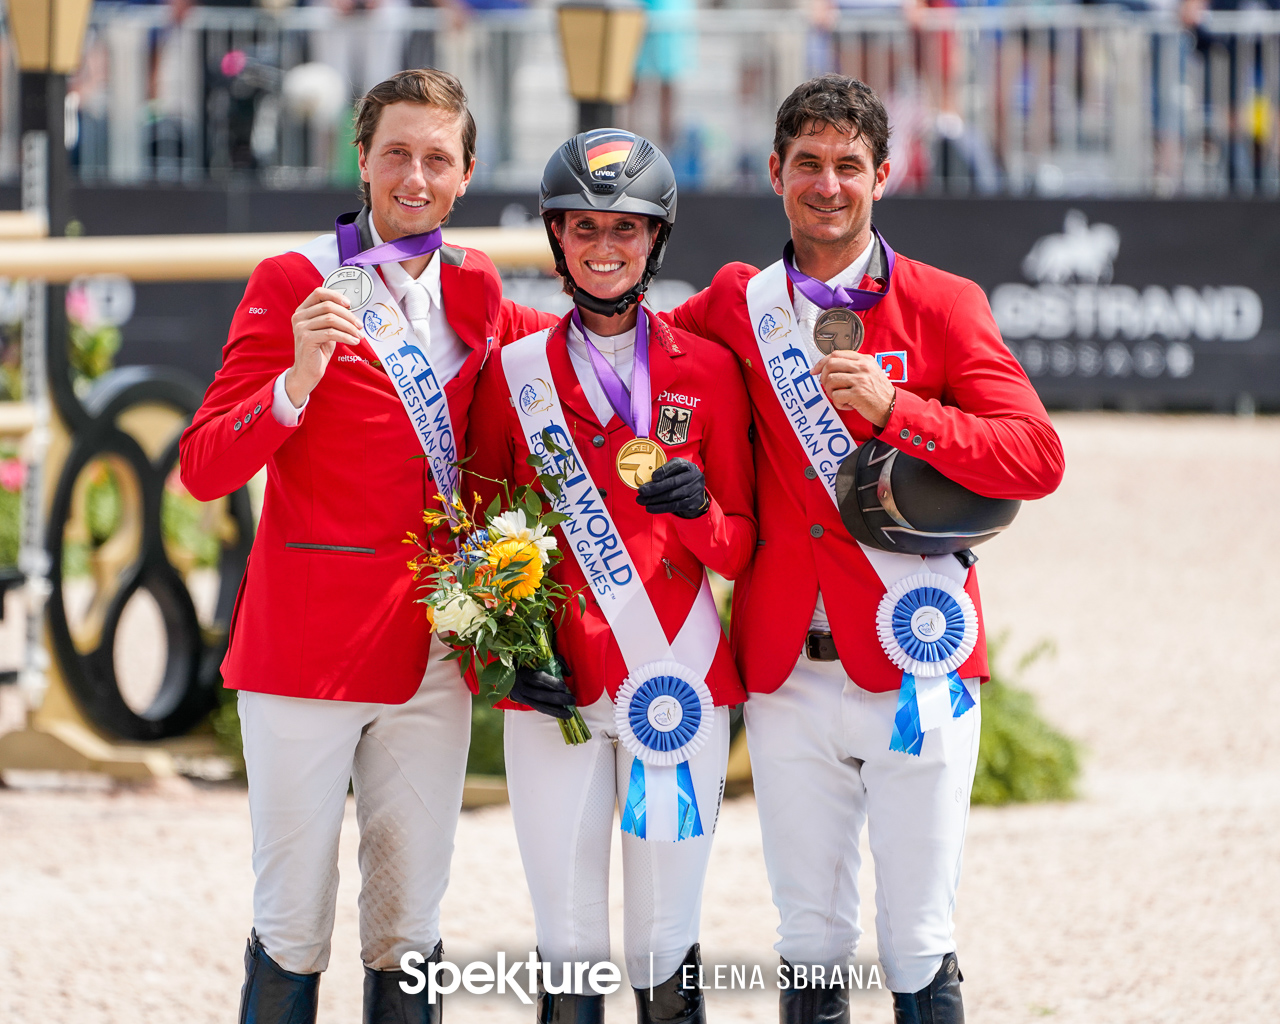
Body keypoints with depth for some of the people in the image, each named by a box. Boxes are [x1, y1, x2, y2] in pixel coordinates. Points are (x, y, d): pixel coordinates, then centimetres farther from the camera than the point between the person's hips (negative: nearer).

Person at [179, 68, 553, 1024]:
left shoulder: (473, 291, 10)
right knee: (293, 925, -3)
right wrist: (297, 380, -26)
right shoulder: (293, 285, -4)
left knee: (409, 926, 7)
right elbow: (204, 469, -10)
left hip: (434, 653, 5)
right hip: (309, 648, -4)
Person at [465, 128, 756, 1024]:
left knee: (666, 949, 0)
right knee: (569, 948, -2)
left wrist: (699, 511, -15)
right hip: (554, 683, 0)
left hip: (679, 679, 0)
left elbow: (743, 548, 7)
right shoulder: (516, 372, 7)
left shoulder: (707, 371, 6)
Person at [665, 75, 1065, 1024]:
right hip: (788, 675, 3)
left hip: (915, 671, -2)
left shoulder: (943, 305, -1)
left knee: (920, 947, 0)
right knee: (810, 942, 8)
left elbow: (1037, 457, -8)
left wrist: (895, 410, -20)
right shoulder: (738, 305, 8)